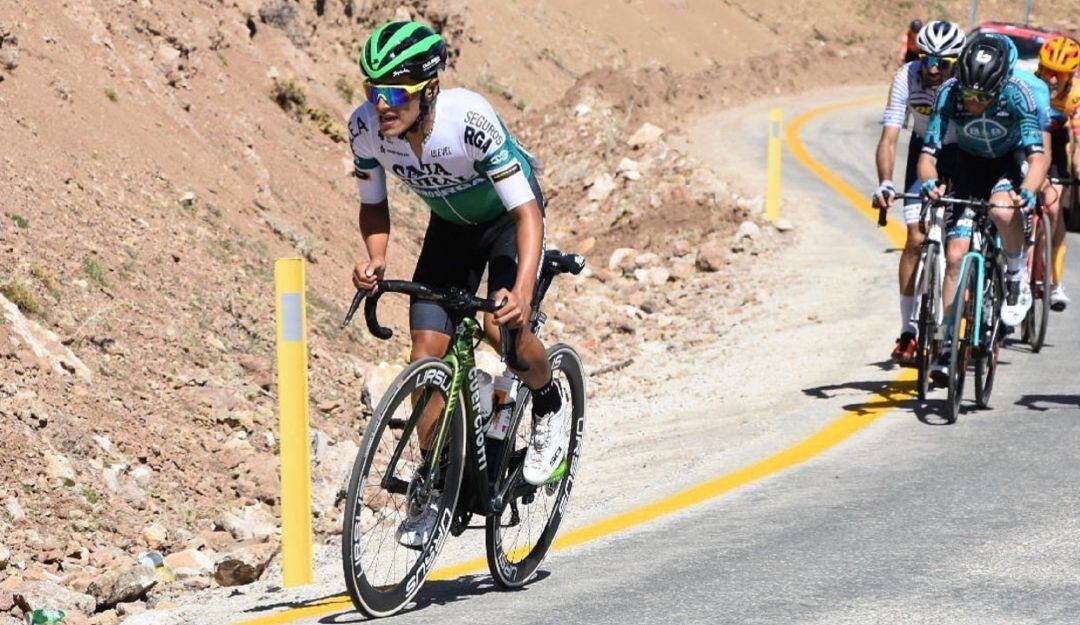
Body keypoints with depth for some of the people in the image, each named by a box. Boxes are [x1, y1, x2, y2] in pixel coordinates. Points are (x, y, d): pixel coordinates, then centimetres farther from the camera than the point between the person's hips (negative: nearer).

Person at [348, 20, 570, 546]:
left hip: (508, 216, -4)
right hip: (451, 224, 4)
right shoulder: (366, 127, -24)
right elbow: (374, 206, -6)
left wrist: (522, 292, -50)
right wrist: (376, 259, -26)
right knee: (427, 352, -8)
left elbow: (527, 212, -36)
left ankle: (550, 403, 4)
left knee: (503, 328, -27)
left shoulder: (468, 119, -38)